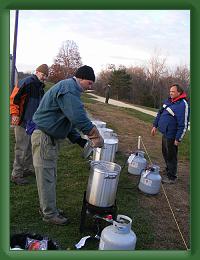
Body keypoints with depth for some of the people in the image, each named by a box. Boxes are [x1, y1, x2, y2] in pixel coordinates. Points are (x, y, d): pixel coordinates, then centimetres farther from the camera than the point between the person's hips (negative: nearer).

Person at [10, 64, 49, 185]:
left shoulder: (40, 87, 14)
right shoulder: (26, 83, -14)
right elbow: (13, 99, -18)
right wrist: (15, 114, -23)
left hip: (34, 122, 9)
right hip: (23, 121, -9)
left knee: (30, 147, 17)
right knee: (21, 149, -3)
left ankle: (28, 168, 32)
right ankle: (16, 175, 8)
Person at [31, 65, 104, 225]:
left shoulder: (67, 88, 17)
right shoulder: (69, 89, -18)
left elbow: (69, 120, 19)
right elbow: (79, 118, -29)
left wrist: (79, 140, 11)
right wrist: (96, 137, -19)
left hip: (50, 138, 11)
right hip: (44, 138, -11)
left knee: (50, 176, 20)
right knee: (47, 178, 2)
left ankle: (48, 208, 35)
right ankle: (50, 215, 17)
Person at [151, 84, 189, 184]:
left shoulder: (182, 105, -20)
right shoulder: (168, 100, 7)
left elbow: (183, 124, -21)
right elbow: (160, 113, 18)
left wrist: (178, 139, -19)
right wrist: (155, 126, 15)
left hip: (171, 136, -8)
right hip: (165, 133, 8)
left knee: (171, 156, 2)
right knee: (165, 154, 21)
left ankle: (171, 177, 14)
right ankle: (168, 170, 40)